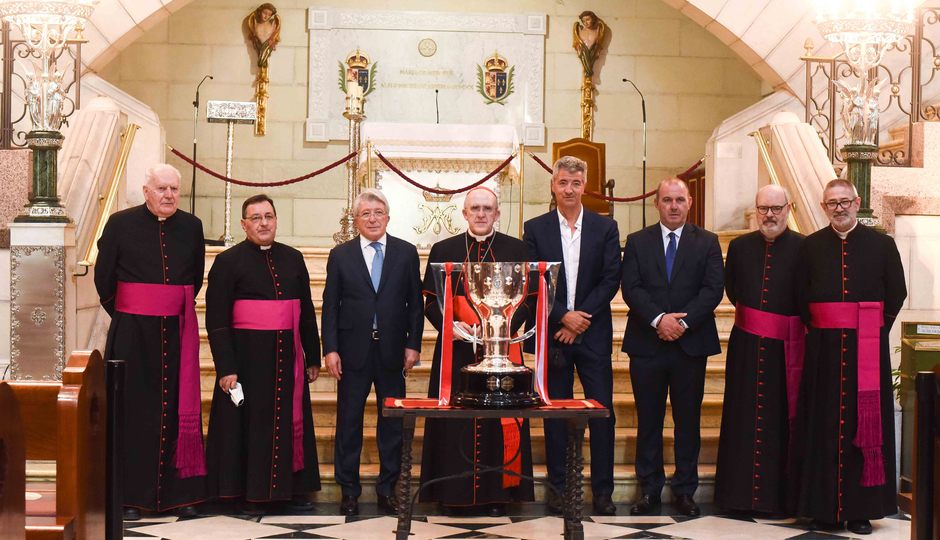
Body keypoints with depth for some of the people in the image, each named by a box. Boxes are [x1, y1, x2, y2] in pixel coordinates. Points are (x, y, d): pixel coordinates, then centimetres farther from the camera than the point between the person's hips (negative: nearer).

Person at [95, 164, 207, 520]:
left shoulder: (191, 227, 6)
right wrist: (123, 314, 8)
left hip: (178, 331, 3)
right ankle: (129, 496, 7)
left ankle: (179, 493, 11)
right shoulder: (121, 224, -3)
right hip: (132, 332, -3)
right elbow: (103, 277, 4)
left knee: (180, 411, 4)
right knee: (133, 411, 0)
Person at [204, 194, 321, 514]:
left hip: (287, 356, 4)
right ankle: (251, 494, 14)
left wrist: (313, 357, 10)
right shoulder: (228, 262, -4)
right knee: (250, 424, 3)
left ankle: (291, 489, 20)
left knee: (291, 422, 8)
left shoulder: (293, 259, 9)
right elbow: (216, 319, -7)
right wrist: (225, 368, -14)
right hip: (247, 357, -4)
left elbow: (306, 311, 13)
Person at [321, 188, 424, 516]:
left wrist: (413, 344, -2)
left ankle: (387, 489, 17)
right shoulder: (340, 255, 4)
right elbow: (330, 305, 2)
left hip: (392, 350, 1)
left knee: (392, 421, 6)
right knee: (348, 421, 4)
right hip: (353, 350, 0)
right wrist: (330, 349, -5)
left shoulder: (406, 253, 5)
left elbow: (415, 302, 5)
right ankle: (349, 491, 14)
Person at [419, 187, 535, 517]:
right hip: (456, 350, 0)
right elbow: (431, 302, 7)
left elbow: (527, 299, 5)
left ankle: (497, 494, 10)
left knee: (500, 421, 0)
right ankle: (456, 495, 9)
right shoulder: (443, 251, 8)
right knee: (456, 421, 0)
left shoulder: (516, 250, 7)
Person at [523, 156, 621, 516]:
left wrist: (581, 318, -10)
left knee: (602, 411, 0)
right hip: (552, 333, 0)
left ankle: (602, 490, 7)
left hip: (594, 334, 0)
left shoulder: (605, 227, 6)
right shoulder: (535, 228, 5)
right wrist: (563, 317, -12)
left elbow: (611, 279, -1)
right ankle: (558, 486, 13)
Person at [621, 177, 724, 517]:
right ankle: (649, 489, 15)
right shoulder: (637, 242, 7)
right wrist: (658, 319, -17)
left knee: (688, 420, 6)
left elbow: (713, 289, -3)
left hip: (691, 343, 0)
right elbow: (631, 288, -3)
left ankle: (684, 490, 15)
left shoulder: (707, 242, 6)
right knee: (648, 421, 6)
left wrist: (683, 322, -15)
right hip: (647, 345, 0)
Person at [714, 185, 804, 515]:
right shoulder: (740, 247, 7)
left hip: (786, 346, -3)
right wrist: (748, 313, 10)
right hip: (746, 343, 3)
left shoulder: (803, 248, -4)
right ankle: (740, 492, 15)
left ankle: (779, 495, 11)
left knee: (782, 420, 3)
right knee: (743, 418, 7)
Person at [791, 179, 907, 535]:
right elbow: (801, 296, 9)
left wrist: (874, 330, -2)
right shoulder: (811, 246, 6)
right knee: (824, 427, 2)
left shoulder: (881, 245, 3)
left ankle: (861, 508, 9)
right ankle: (825, 507, 9)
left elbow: (897, 293, 3)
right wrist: (818, 328, 0)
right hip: (823, 348, 1)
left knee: (866, 425, 2)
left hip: (868, 349, -1)